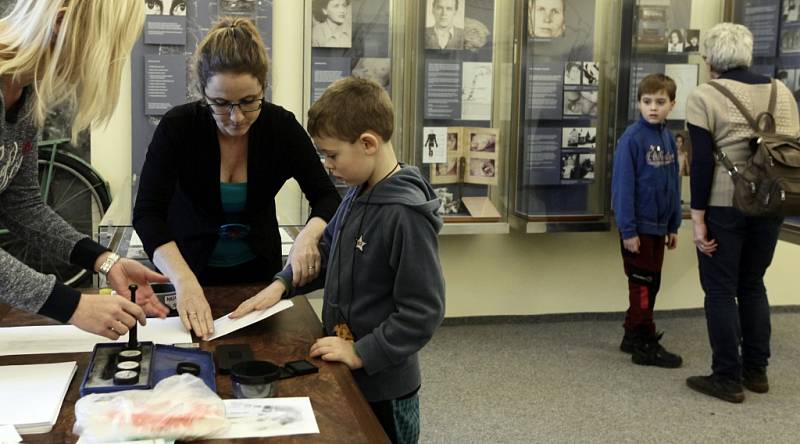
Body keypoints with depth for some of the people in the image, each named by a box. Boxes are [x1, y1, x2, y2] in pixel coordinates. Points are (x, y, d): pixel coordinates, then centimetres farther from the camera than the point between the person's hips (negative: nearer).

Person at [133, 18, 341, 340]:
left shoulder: (281, 126, -18)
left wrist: (309, 235, -39)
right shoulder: (178, 126, -24)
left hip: (259, 269, 2)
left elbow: (327, 198, -15)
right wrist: (184, 280, -46)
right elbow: (148, 213, -30)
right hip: (191, 269, -2)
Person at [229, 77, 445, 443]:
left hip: (383, 387, -8)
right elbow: (327, 252, 17)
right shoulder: (358, 195, 2)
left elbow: (423, 311, -25)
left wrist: (362, 354, -22)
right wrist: (282, 284, 3)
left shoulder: (407, 215, -25)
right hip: (346, 375, 8)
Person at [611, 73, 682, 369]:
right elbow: (623, 186, -16)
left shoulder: (668, 138, 6)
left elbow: (673, 184, 11)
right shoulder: (632, 138, -14)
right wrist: (627, 230, -18)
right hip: (638, 226, -7)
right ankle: (646, 346, 9)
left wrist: (673, 225, 11)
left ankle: (632, 336, 28)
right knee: (642, 286, 1)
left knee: (651, 285, 15)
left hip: (659, 226, 7)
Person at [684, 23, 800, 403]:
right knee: (752, 285, 18)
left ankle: (727, 379, 9)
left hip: (724, 205, -5)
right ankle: (757, 371, 24)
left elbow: (702, 162, -12)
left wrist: (698, 216, -10)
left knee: (720, 289, 5)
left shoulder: (704, 97, -7)